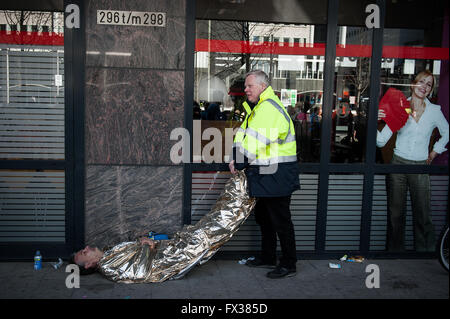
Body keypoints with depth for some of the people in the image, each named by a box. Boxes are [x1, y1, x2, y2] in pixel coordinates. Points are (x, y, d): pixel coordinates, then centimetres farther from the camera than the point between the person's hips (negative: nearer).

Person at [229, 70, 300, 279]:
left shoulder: (271, 108, -18)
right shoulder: (256, 109, 17)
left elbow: (257, 143, -23)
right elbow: (243, 137, 14)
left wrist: (239, 162, -12)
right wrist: (237, 161, -1)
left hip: (277, 176, -11)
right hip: (264, 176, 11)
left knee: (280, 220, -1)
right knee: (263, 217, 19)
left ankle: (289, 265, 11)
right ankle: (268, 258, 33)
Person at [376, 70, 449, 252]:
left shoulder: (434, 111, 3)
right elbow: (381, 141, -5)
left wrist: (434, 152, 14)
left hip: (420, 167, 1)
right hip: (398, 164, 0)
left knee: (422, 215, 2)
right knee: (395, 213, 5)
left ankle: (425, 250, 19)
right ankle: (394, 251, 19)